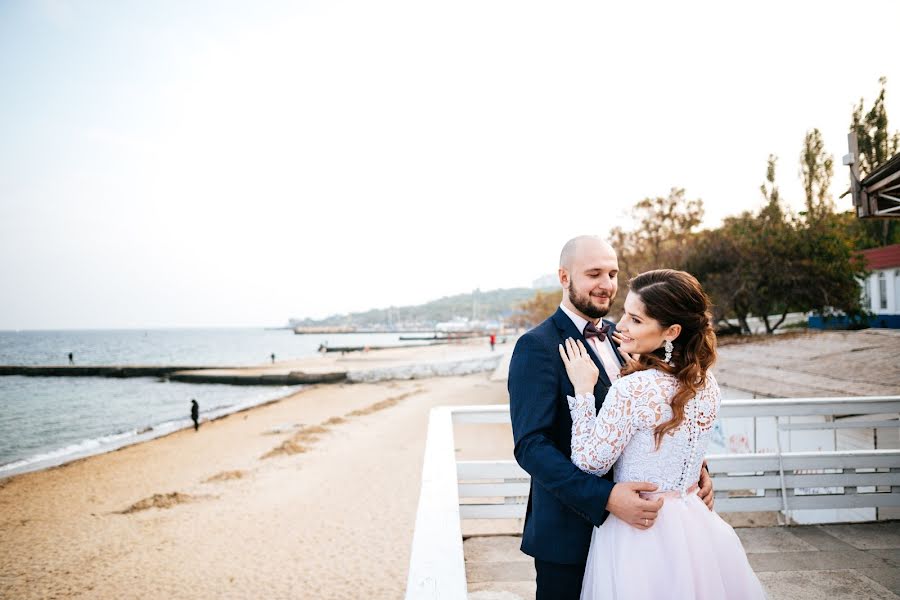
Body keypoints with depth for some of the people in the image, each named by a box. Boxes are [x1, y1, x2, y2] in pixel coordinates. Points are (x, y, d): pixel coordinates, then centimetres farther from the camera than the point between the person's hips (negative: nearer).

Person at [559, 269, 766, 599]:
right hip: (696, 526, 6)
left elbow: (589, 462, -17)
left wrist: (583, 390, -13)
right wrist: (636, 364, 12)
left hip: (639, 532, -6)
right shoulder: (707, 384, -3)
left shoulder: (631, 389, -25)